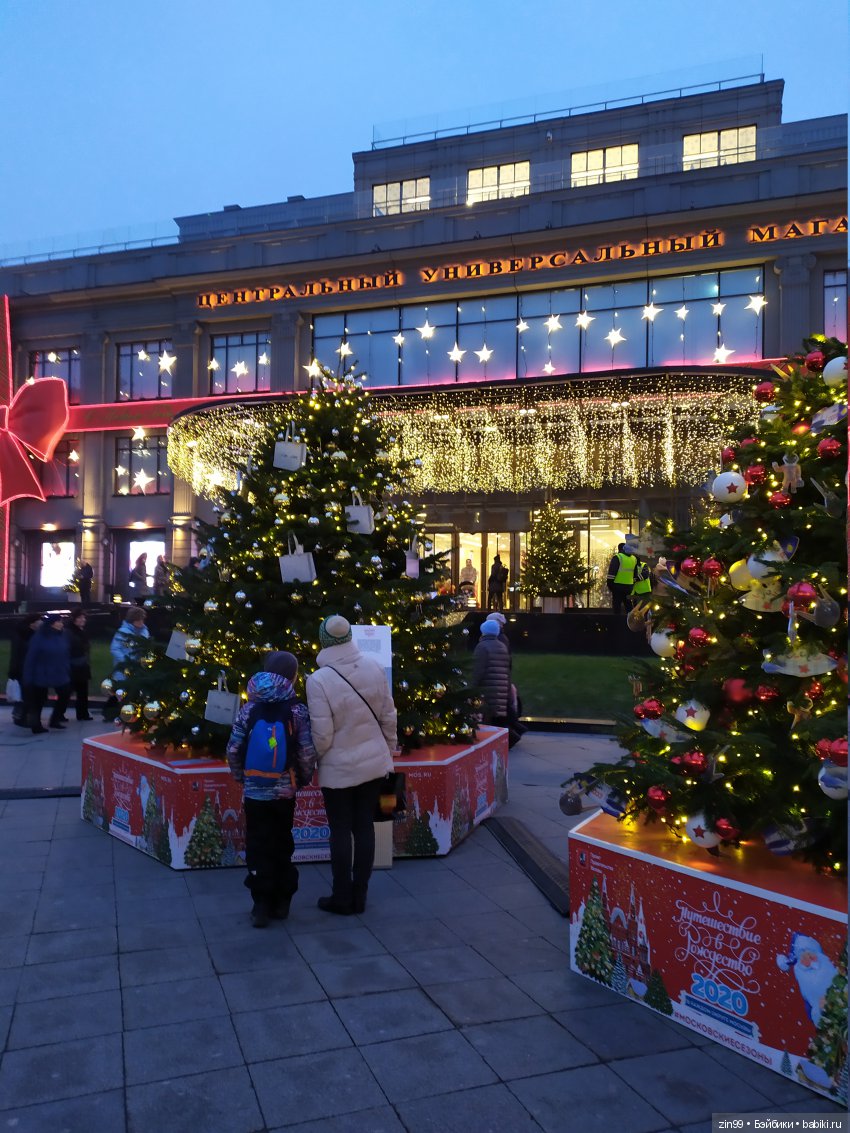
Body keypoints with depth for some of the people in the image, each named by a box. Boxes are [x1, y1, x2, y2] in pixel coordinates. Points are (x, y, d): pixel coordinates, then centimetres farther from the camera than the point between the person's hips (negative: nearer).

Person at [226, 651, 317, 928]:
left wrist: (240, 777, 14)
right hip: (284, 791, 0)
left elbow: (233, 750, -3)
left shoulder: (249, 708, -2)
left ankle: (262, 905, 9)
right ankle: (281, 902, 22)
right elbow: (307, 753, -10)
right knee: (282, 845, 15)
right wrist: (304, 779, 8)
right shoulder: (297, 710, -7)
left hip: (254, 791, 0)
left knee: (258, 847, 8)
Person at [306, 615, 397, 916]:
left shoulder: (318, 680, -21)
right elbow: (388, 715, 2)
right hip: (374, 762, 4)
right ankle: (360, 895, 23)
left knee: (340, 831, 9)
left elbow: (322, 734, -18)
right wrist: (389, 747, 17)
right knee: (365, 826, 13)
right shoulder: (373, 667, -7)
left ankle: (343, 897, 20)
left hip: (339, 768, -4)